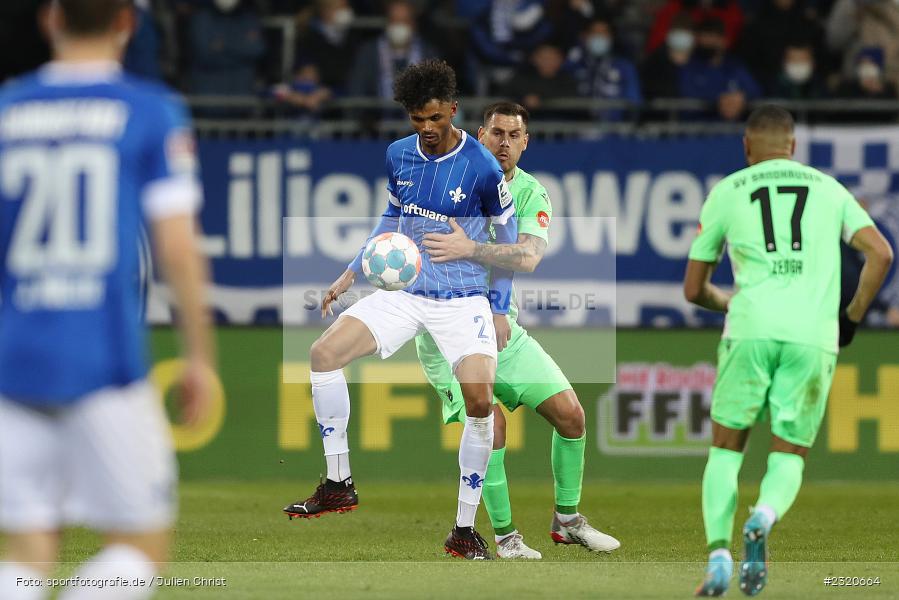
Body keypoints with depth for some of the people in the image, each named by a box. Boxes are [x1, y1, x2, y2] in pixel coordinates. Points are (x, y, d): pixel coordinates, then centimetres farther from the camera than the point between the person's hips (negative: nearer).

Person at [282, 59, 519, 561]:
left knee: (480, 400, -22)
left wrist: (501, 309, 1)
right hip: (403, 291, 4)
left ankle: (465, 530, -8)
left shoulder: (482, 168, -11)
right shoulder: (399, 156, 3)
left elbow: (507, 235, 1)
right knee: (325, 352, -14)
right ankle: (339, 485, -3)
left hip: (463, 298, -4)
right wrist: (353, 272, 14)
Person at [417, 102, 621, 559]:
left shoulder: (531, 193, -1)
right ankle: (504, 535, -8)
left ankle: (567, 520, 19)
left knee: (570, 413, 1)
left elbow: (528, 257, -19)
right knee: (490, 420, -21)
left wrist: (469, 249, -35)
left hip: (501, 322, 4)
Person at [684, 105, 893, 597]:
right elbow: (880, 253, 5)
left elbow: (693, 289, 19)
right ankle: (764, 516, -22)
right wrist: (851, 317, 16)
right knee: (789, 456, 11)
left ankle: (718, 552, -9)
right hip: (814, 336, 1)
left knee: (725, 450, 12)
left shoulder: (726, 192, 15)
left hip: (750, 331, -1)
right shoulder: (828, 188, 18)